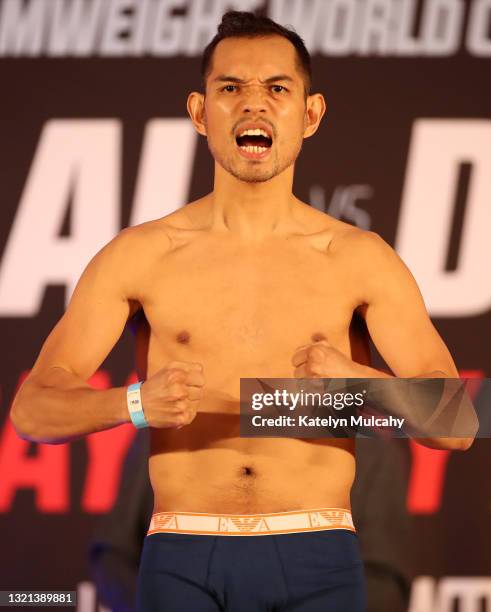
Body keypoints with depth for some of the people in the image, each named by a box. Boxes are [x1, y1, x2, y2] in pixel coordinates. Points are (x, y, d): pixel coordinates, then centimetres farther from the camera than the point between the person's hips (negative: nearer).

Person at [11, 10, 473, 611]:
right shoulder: (140, 256, 6)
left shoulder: (360, 259, 6)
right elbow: (32, 411, 2)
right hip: (184, 562, 0)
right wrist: (137, 402, -19)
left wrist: (358, 381, -18)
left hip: (317, 562, 0)